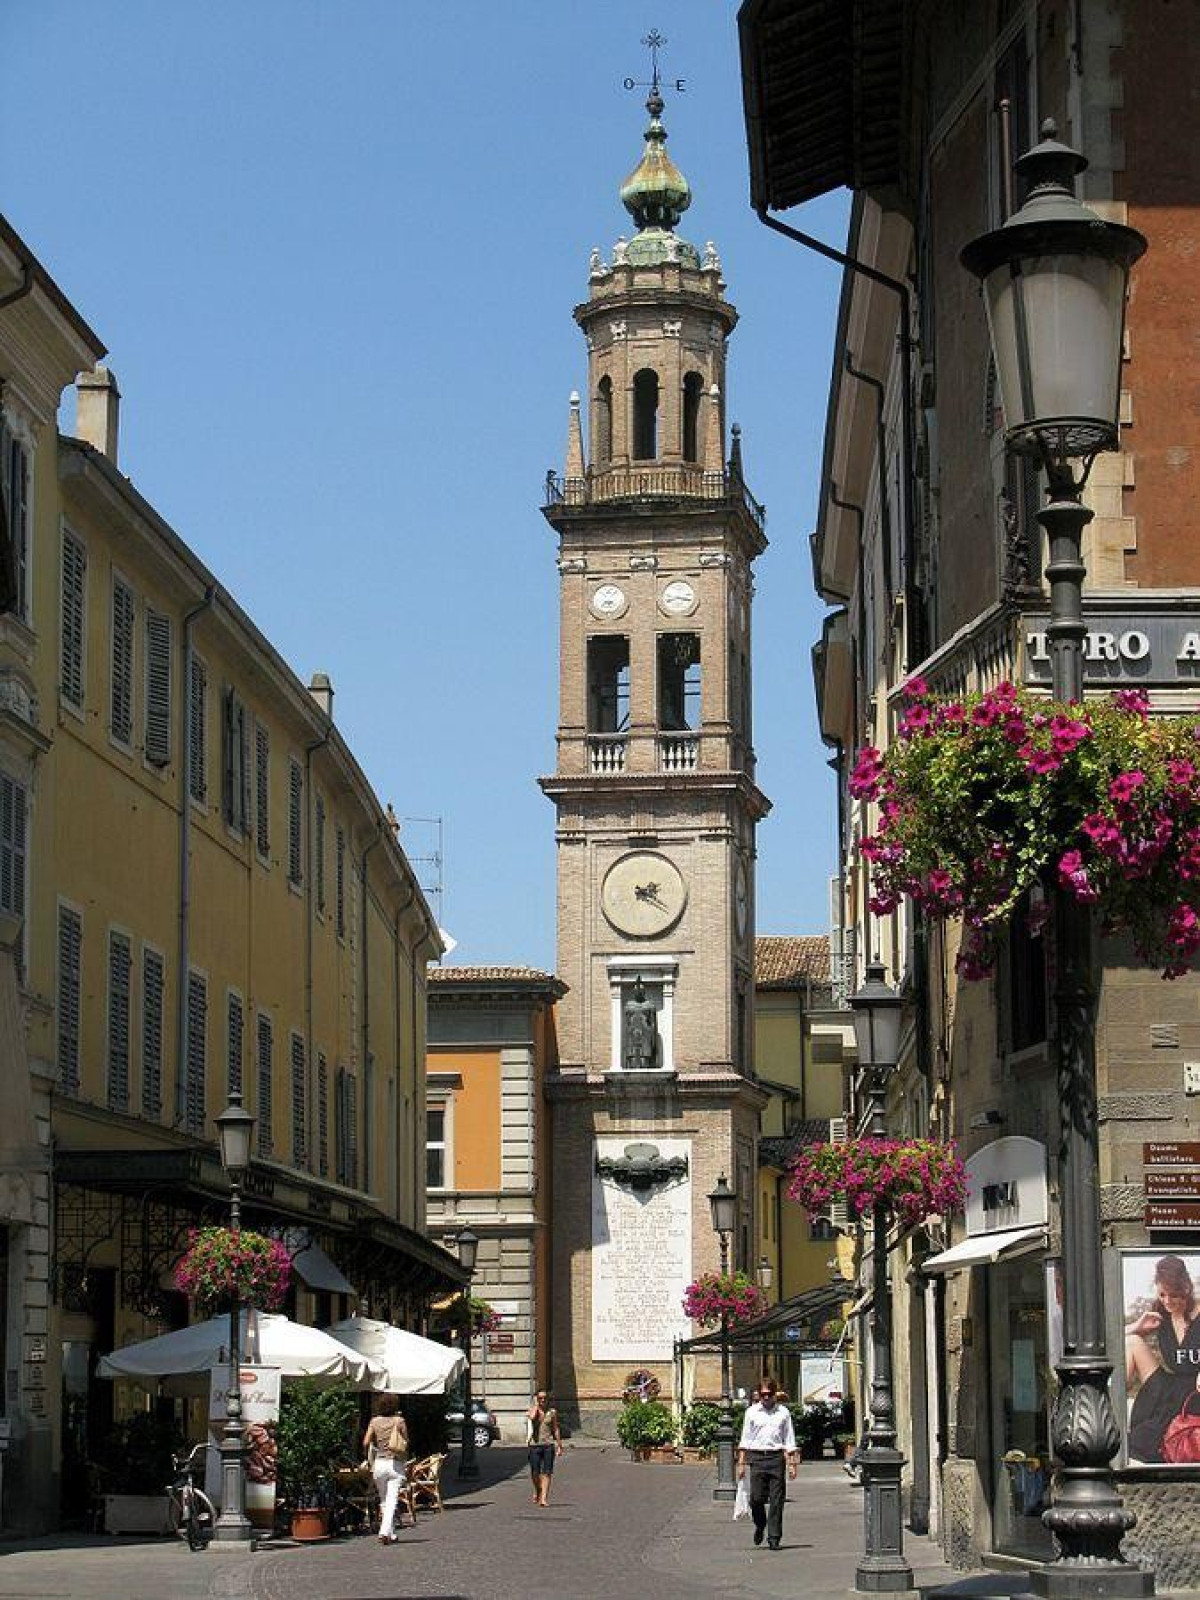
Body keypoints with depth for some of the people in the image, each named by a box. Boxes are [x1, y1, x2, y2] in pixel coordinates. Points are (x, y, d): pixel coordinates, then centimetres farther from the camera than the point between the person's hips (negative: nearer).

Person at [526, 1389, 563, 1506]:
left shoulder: (552, 1412, 7)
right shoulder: (532, 1410, 3)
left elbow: (556, 1429, 12)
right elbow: (532, 1417, -22)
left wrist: (559, 1445, 10)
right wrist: (536, 1404, -7)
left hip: (548, 1444, 0)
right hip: (534, 1444, 0)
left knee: (546, 1473, -8)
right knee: (535, 1473, 5)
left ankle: (544, 1498, -11)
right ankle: (537, 1491, 33)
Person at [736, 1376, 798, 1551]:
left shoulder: (783, 1412, 8)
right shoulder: (752, 1412, 7)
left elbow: (789, 1441, 10)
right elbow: (745, 1439, 9)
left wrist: (792, 1464, 4)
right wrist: (741, 1463, 3)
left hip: (776, 1457, 0)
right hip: (757, 1457, 0)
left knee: (776, 1500, -3)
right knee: (756, 1498, -5)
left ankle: (774, 1537, 2)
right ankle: (760, 1526, 24)